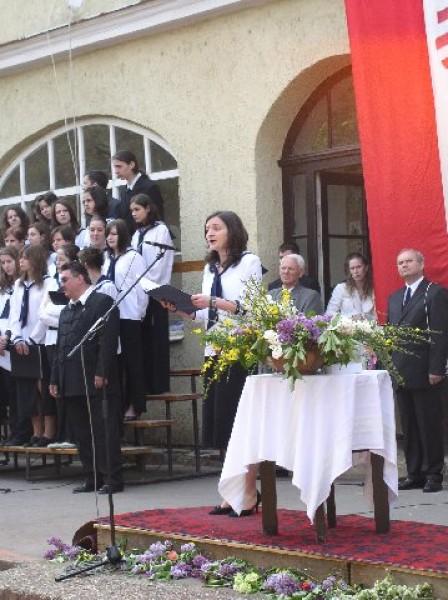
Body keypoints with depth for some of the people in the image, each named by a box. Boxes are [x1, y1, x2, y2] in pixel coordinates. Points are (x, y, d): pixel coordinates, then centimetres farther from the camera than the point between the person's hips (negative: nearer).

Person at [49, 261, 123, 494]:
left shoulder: (102, 302, -4)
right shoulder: (66, 311, 21)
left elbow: (108, 341, -13)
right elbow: (60, 347, 21)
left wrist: (101, 373, -19)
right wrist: (55, 379, 14)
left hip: (96, 382, -8)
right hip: (72, 384, 8)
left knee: (104, 431, -5)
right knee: (82, 434, 9)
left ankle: (112, 478, -2)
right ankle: (92, 478, 14)